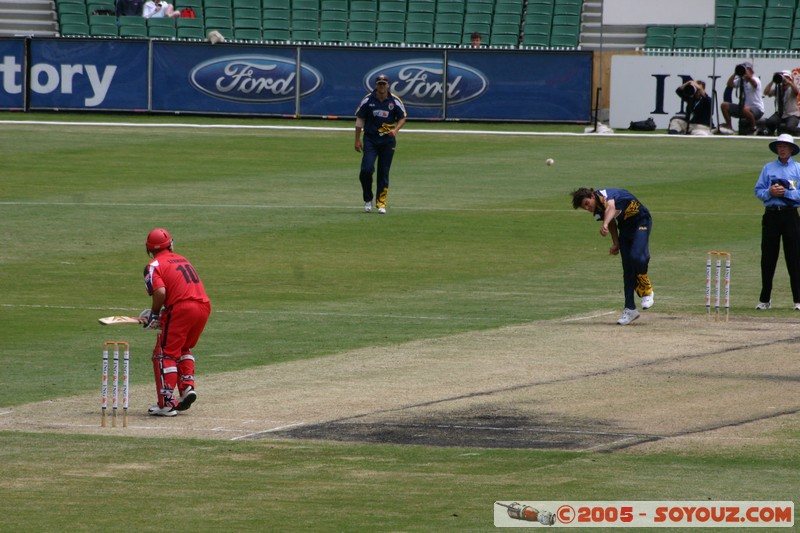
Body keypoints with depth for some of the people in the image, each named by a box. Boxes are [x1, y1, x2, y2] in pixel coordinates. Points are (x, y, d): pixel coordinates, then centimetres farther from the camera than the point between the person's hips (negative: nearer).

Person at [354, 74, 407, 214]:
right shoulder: (368, 100, -2)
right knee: (367, 169, -14)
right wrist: (357, 140, 2)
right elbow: (360, 119, 4)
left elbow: (402, 118, 8)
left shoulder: (395, 101, -1)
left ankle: (381, 203, 11)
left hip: (388, 140, 1)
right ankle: (368, 199, 6)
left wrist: (395, 130, -13)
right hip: (370, 139, -1)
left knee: (384, 172, 2)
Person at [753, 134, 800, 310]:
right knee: (768, 257, 2)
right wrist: (769, 192, -11)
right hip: (771, 215, 2)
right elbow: (758, 191, 9)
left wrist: (786, 192, -15)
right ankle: (765, 299, 8)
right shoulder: (768, 168, 12)